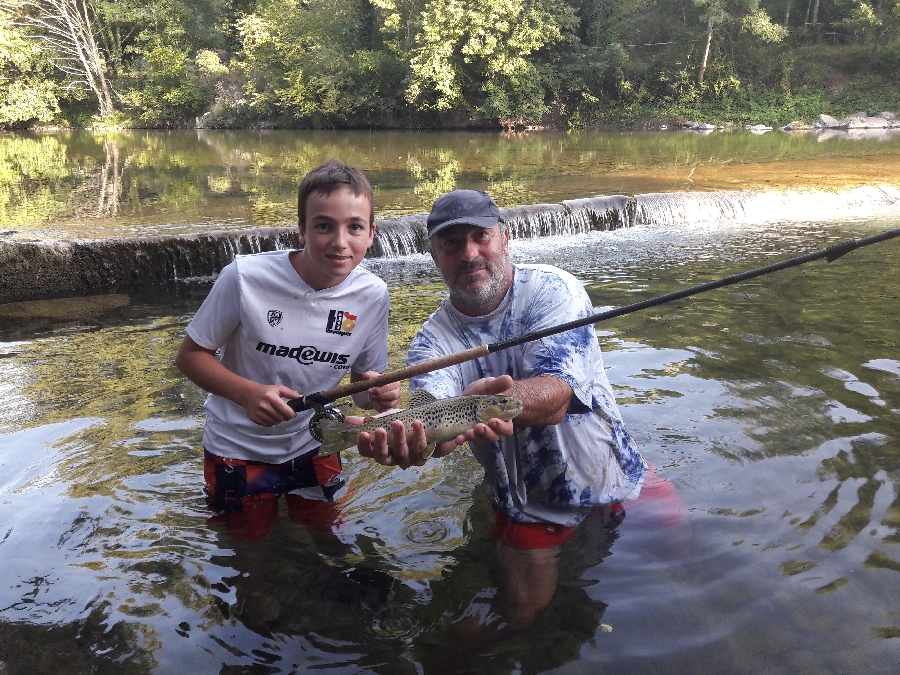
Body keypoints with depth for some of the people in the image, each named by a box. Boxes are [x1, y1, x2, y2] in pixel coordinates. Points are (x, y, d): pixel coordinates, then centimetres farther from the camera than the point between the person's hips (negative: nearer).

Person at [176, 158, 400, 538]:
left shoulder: (373, 295, -15)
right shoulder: (245, 277, -25)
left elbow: (363, 382, -3)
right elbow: (190, 355, -14)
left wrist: (378, 396, -27)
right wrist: (248, 392, -31)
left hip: (313, 446, 3)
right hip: (237, 448, -2)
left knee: (324, 534, 23)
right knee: (249, 544, 20)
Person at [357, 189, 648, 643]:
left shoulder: (552, 289, -18)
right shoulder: (434, 340, -11)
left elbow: (556, 394, -33)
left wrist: (491, 399, -56)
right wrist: (407, 439, -56)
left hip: (611, 474, 0)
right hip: (527, 506, 1)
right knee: (521, 617, 3)